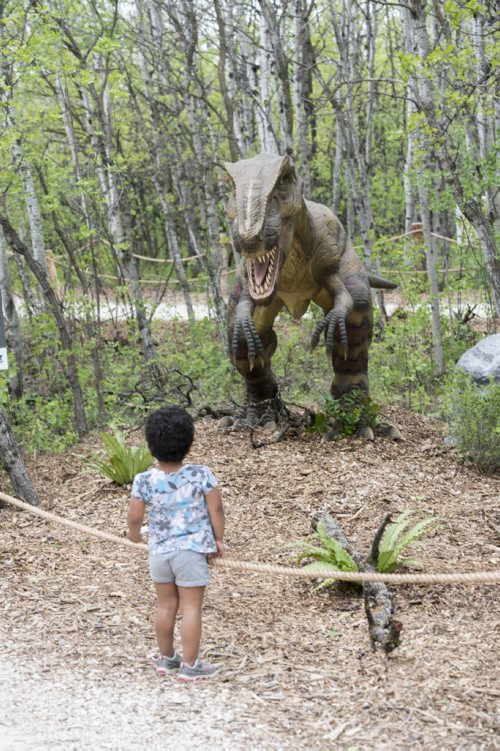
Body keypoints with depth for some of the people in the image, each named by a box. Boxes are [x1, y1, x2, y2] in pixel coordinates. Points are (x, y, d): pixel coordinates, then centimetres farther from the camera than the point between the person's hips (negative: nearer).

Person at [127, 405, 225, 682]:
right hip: (192, 549, -3)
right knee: (190, 607, 4)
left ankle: (166, 659, 30)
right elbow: (216, 509, -6)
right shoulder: (200, 475, -12)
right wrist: (218, 539, 8)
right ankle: (190, 665, 8)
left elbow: (134, 517, -4)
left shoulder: (144, 481, -9)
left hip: (159, 550, 3)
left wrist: (134, 534, 18)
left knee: (166, 605, 17)